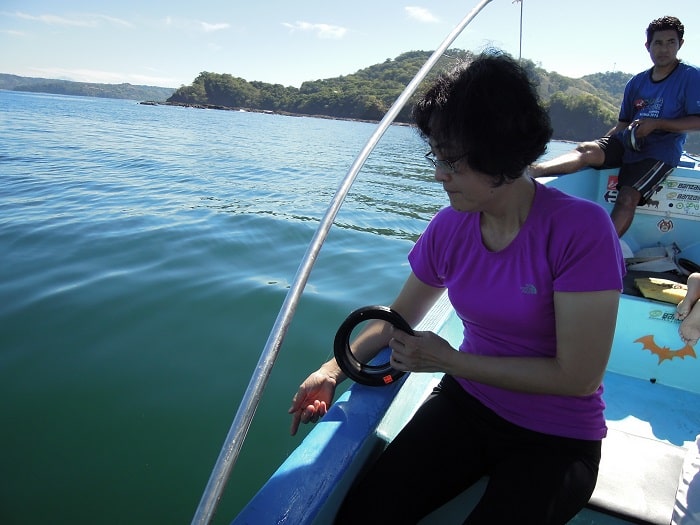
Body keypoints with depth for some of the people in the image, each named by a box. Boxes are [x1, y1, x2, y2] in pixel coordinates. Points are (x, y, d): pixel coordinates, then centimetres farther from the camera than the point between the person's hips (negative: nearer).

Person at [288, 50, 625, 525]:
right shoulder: (450, 227, -7)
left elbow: (578, 377, -20)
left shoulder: (581, 230, -22)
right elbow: (399, 319, 7)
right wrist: (334, 370, -7)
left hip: (557, 437, -3)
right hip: (466, 404, 3)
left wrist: (449, 360, -18)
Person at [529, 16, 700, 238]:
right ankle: (531, 171, -45)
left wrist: (656, 124, -16)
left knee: (628, 196, -27)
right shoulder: (636, 82, 15)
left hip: (661, 151, -4)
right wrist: (603, 145, 3)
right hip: (627, 144, 5)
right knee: (586, 150, -24)